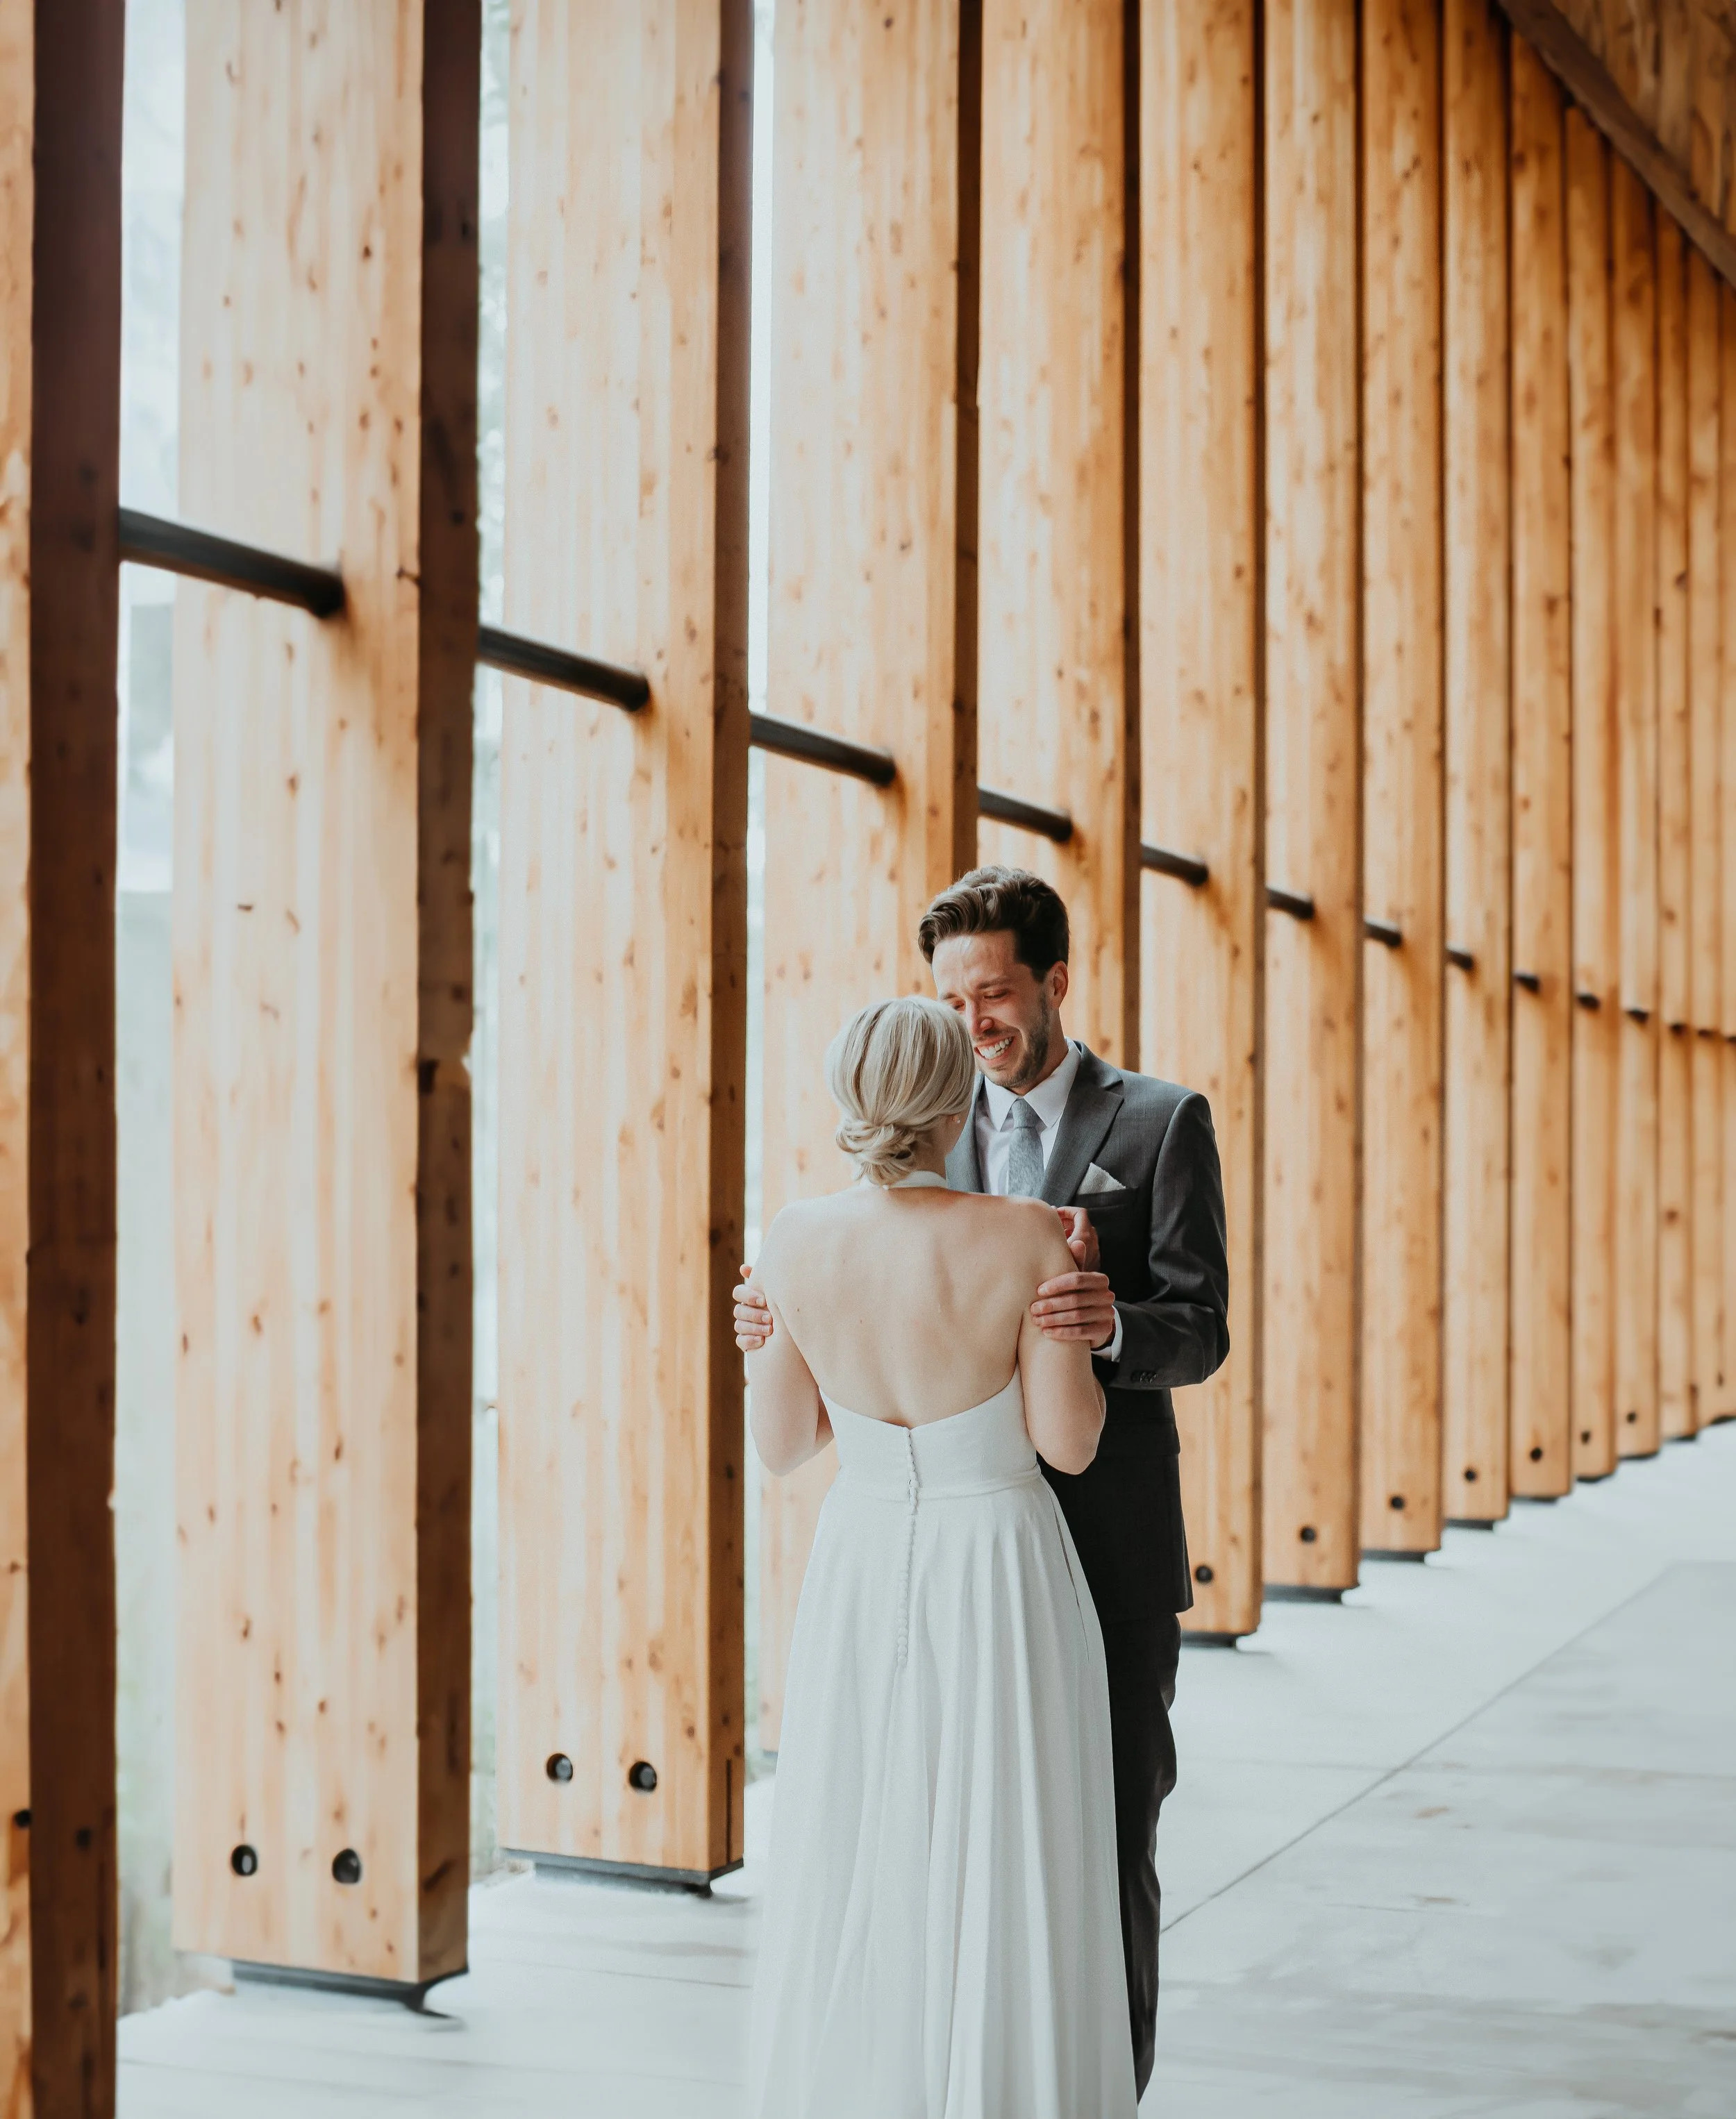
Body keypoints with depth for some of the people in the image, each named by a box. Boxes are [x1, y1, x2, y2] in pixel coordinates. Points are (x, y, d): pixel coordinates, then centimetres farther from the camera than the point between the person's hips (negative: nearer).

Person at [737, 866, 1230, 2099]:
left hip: (1110, 1547, -4)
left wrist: (1113, 1324, -30)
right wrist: (792, 1327, -9)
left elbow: (1202, 1333, -8)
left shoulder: (1161, 1122, -2)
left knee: (1108, 1845, 4)